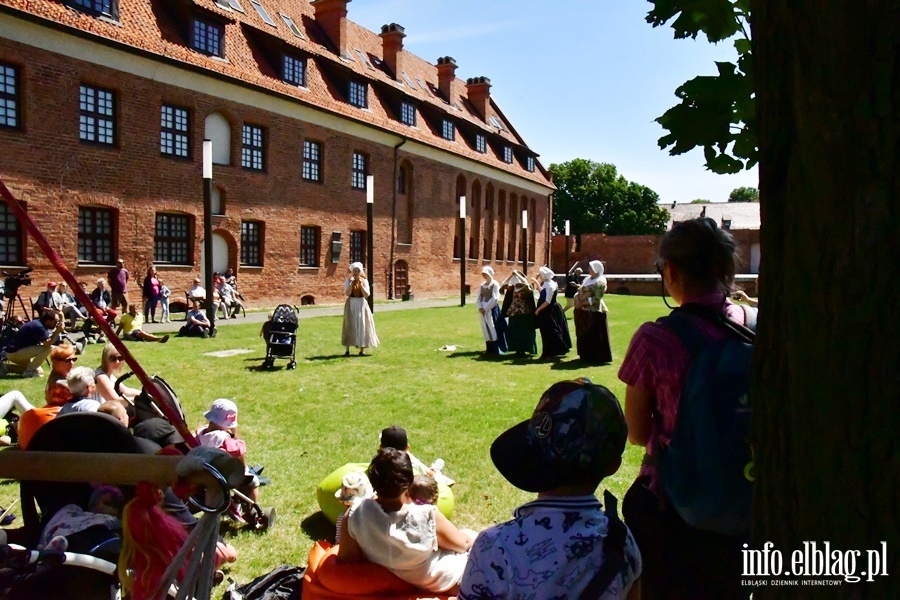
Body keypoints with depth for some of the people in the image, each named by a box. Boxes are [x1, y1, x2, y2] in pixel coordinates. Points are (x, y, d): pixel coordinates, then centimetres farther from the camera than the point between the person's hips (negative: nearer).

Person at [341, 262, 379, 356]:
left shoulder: (364, 281, 3)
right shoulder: (348, 281, 1)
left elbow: (366, 295, -6)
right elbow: (347, 294, -11)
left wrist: (361, 284, -15)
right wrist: (351, 283, -17)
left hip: (362, 304, 1)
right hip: (351, 304, -1)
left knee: (362, 325, 1)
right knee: (350, 325, -3)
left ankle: (362, 350, 8)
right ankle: (347, 350, 1)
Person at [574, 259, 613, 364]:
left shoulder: (600, 282, -10)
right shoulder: (588, 279, 15)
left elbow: (596, 298, -18)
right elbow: (580, 291, 13)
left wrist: (583, 303, -17)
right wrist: (577, 300, -7)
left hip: (594, 311, -8)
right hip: (583, 311, 8)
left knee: (594, 335, -4)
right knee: (584, 334, 12)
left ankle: (597, 357, 2)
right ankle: (586, 355, 22)